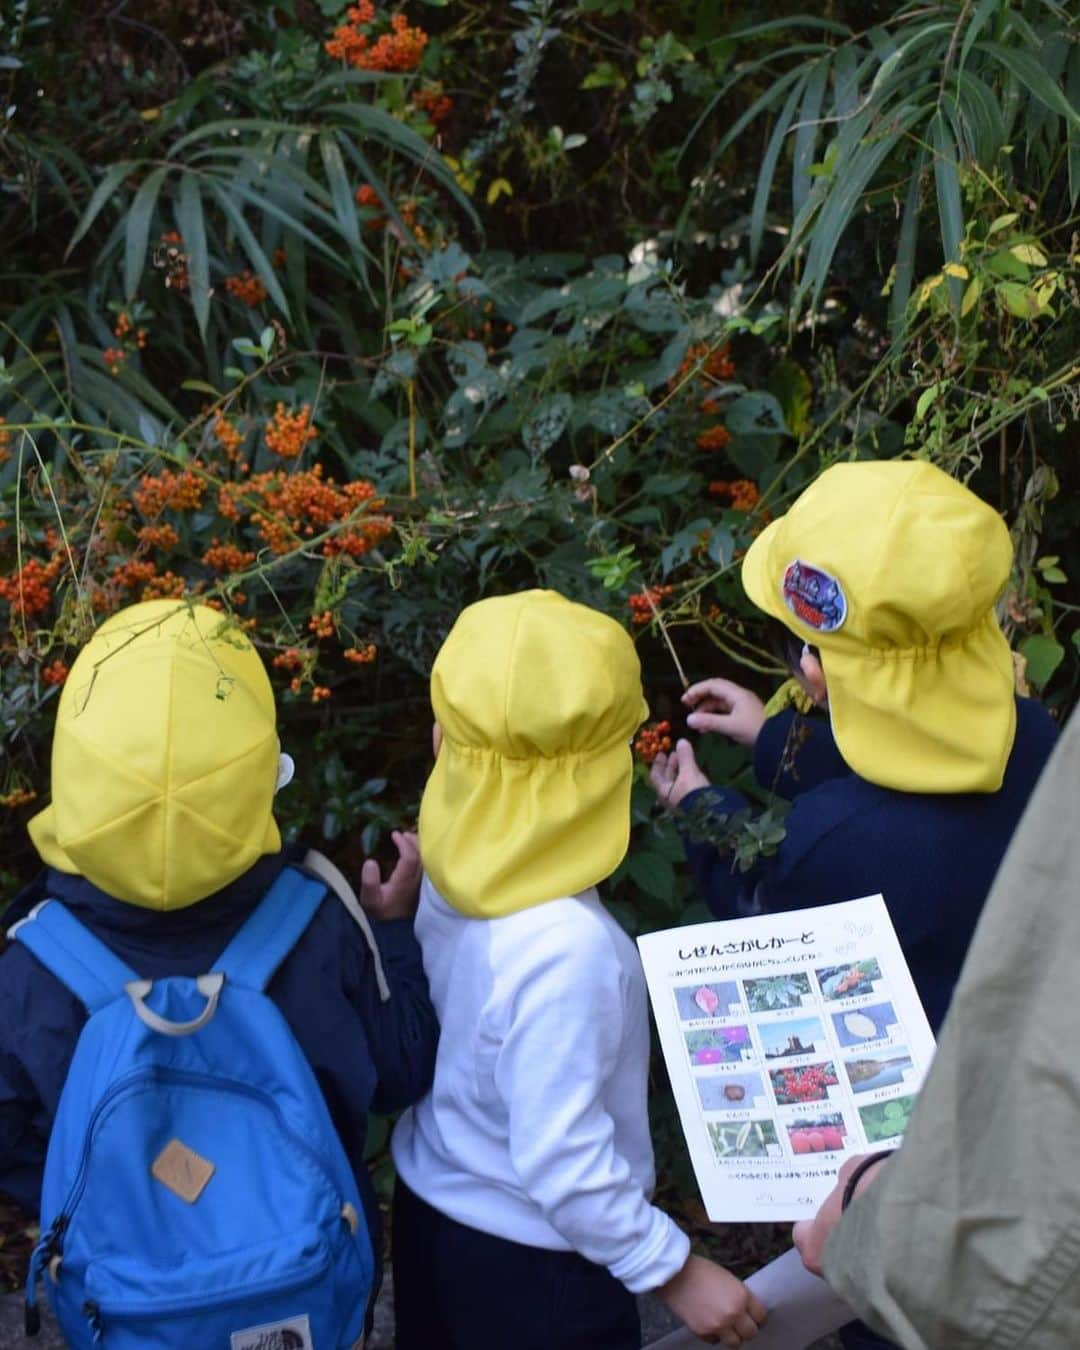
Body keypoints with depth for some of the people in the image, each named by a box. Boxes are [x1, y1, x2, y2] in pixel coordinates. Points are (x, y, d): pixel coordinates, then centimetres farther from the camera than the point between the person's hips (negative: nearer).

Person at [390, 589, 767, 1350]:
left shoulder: (451, 871, -11)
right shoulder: (565, 945, -34)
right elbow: (561, 1162, -27)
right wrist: (675, 1271, -18)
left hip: (429, 1204, 7)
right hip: (526, 1258, -7)